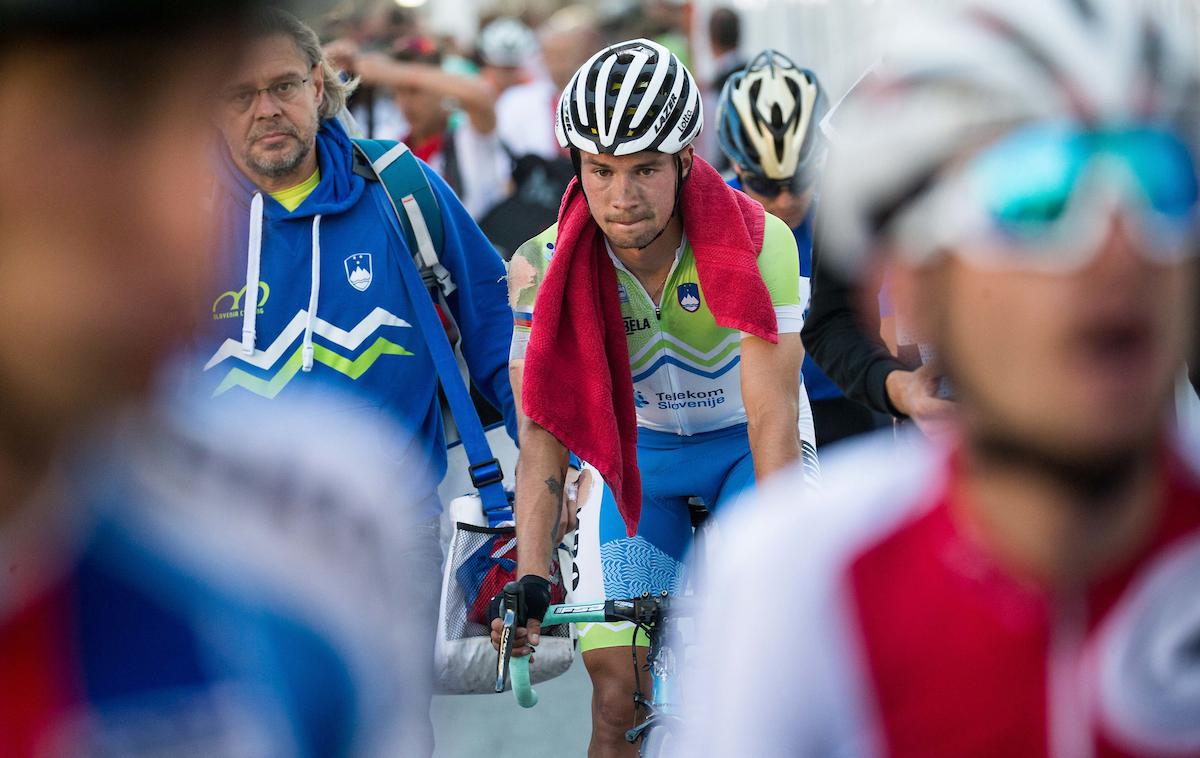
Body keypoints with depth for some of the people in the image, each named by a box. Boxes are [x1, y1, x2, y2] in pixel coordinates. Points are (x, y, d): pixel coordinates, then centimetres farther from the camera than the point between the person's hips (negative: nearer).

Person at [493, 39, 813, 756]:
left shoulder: (758, 244, -28)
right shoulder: (543, 268, -22)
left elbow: (773, 421, -31)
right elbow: (544, 436, -23)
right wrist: (531, 583, -35)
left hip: (741, 444, -1)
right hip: (631, 452, 1)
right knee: (618, 693, -8)